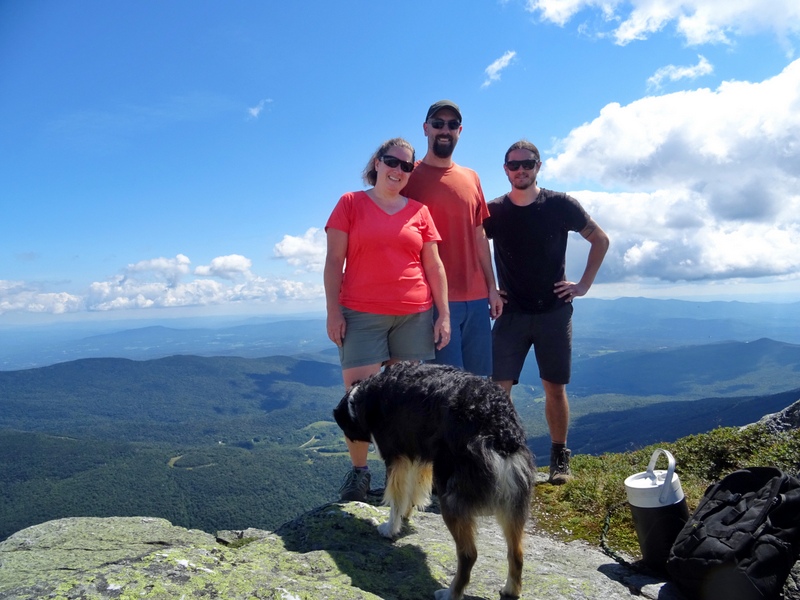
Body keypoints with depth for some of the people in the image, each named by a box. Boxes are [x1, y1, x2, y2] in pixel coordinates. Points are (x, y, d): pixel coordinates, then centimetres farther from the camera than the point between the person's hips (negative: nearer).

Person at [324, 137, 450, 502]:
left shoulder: (419, 211, 11)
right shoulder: (350, 204, 5)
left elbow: (434, 266, 10)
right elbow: (334, 261, 2)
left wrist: (444, 314, 5)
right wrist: (333, 311, -6)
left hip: (415, 316, 2)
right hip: (362, 316, -2)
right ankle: (358, 472, 13)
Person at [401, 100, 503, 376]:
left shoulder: (471, 178, 14)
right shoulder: (410, 177, 0)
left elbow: (479, 236, 16)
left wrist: (492, 287, 13)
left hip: (477, 297, 5)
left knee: (480, 379, 9)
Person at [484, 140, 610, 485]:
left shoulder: (560, 205, -1)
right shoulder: (494, 211, 1)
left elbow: (600, 240, 9)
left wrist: (584, 284, 3)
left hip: (554, 311, 0)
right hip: (511, 313, 1)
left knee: (555, 387, 6)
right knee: (498, 387, -5)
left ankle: (560, 457, 21)